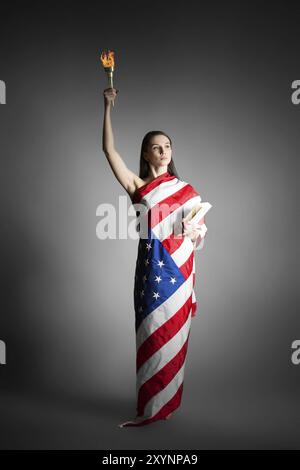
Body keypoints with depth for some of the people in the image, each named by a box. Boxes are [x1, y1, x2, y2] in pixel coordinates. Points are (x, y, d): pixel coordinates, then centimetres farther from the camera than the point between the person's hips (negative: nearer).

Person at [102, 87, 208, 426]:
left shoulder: (184, 189, 10)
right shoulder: (136, 186, 6)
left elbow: (199, 229, 12)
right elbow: (109, 149, -2)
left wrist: (195, 230, -12)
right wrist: (108, 106, -3)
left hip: (178, 267, 1)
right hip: (151, 265, -1)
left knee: (172, 334, 5)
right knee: (152, 334, 3)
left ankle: (166, 403, 21)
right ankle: (151, 407, 17)